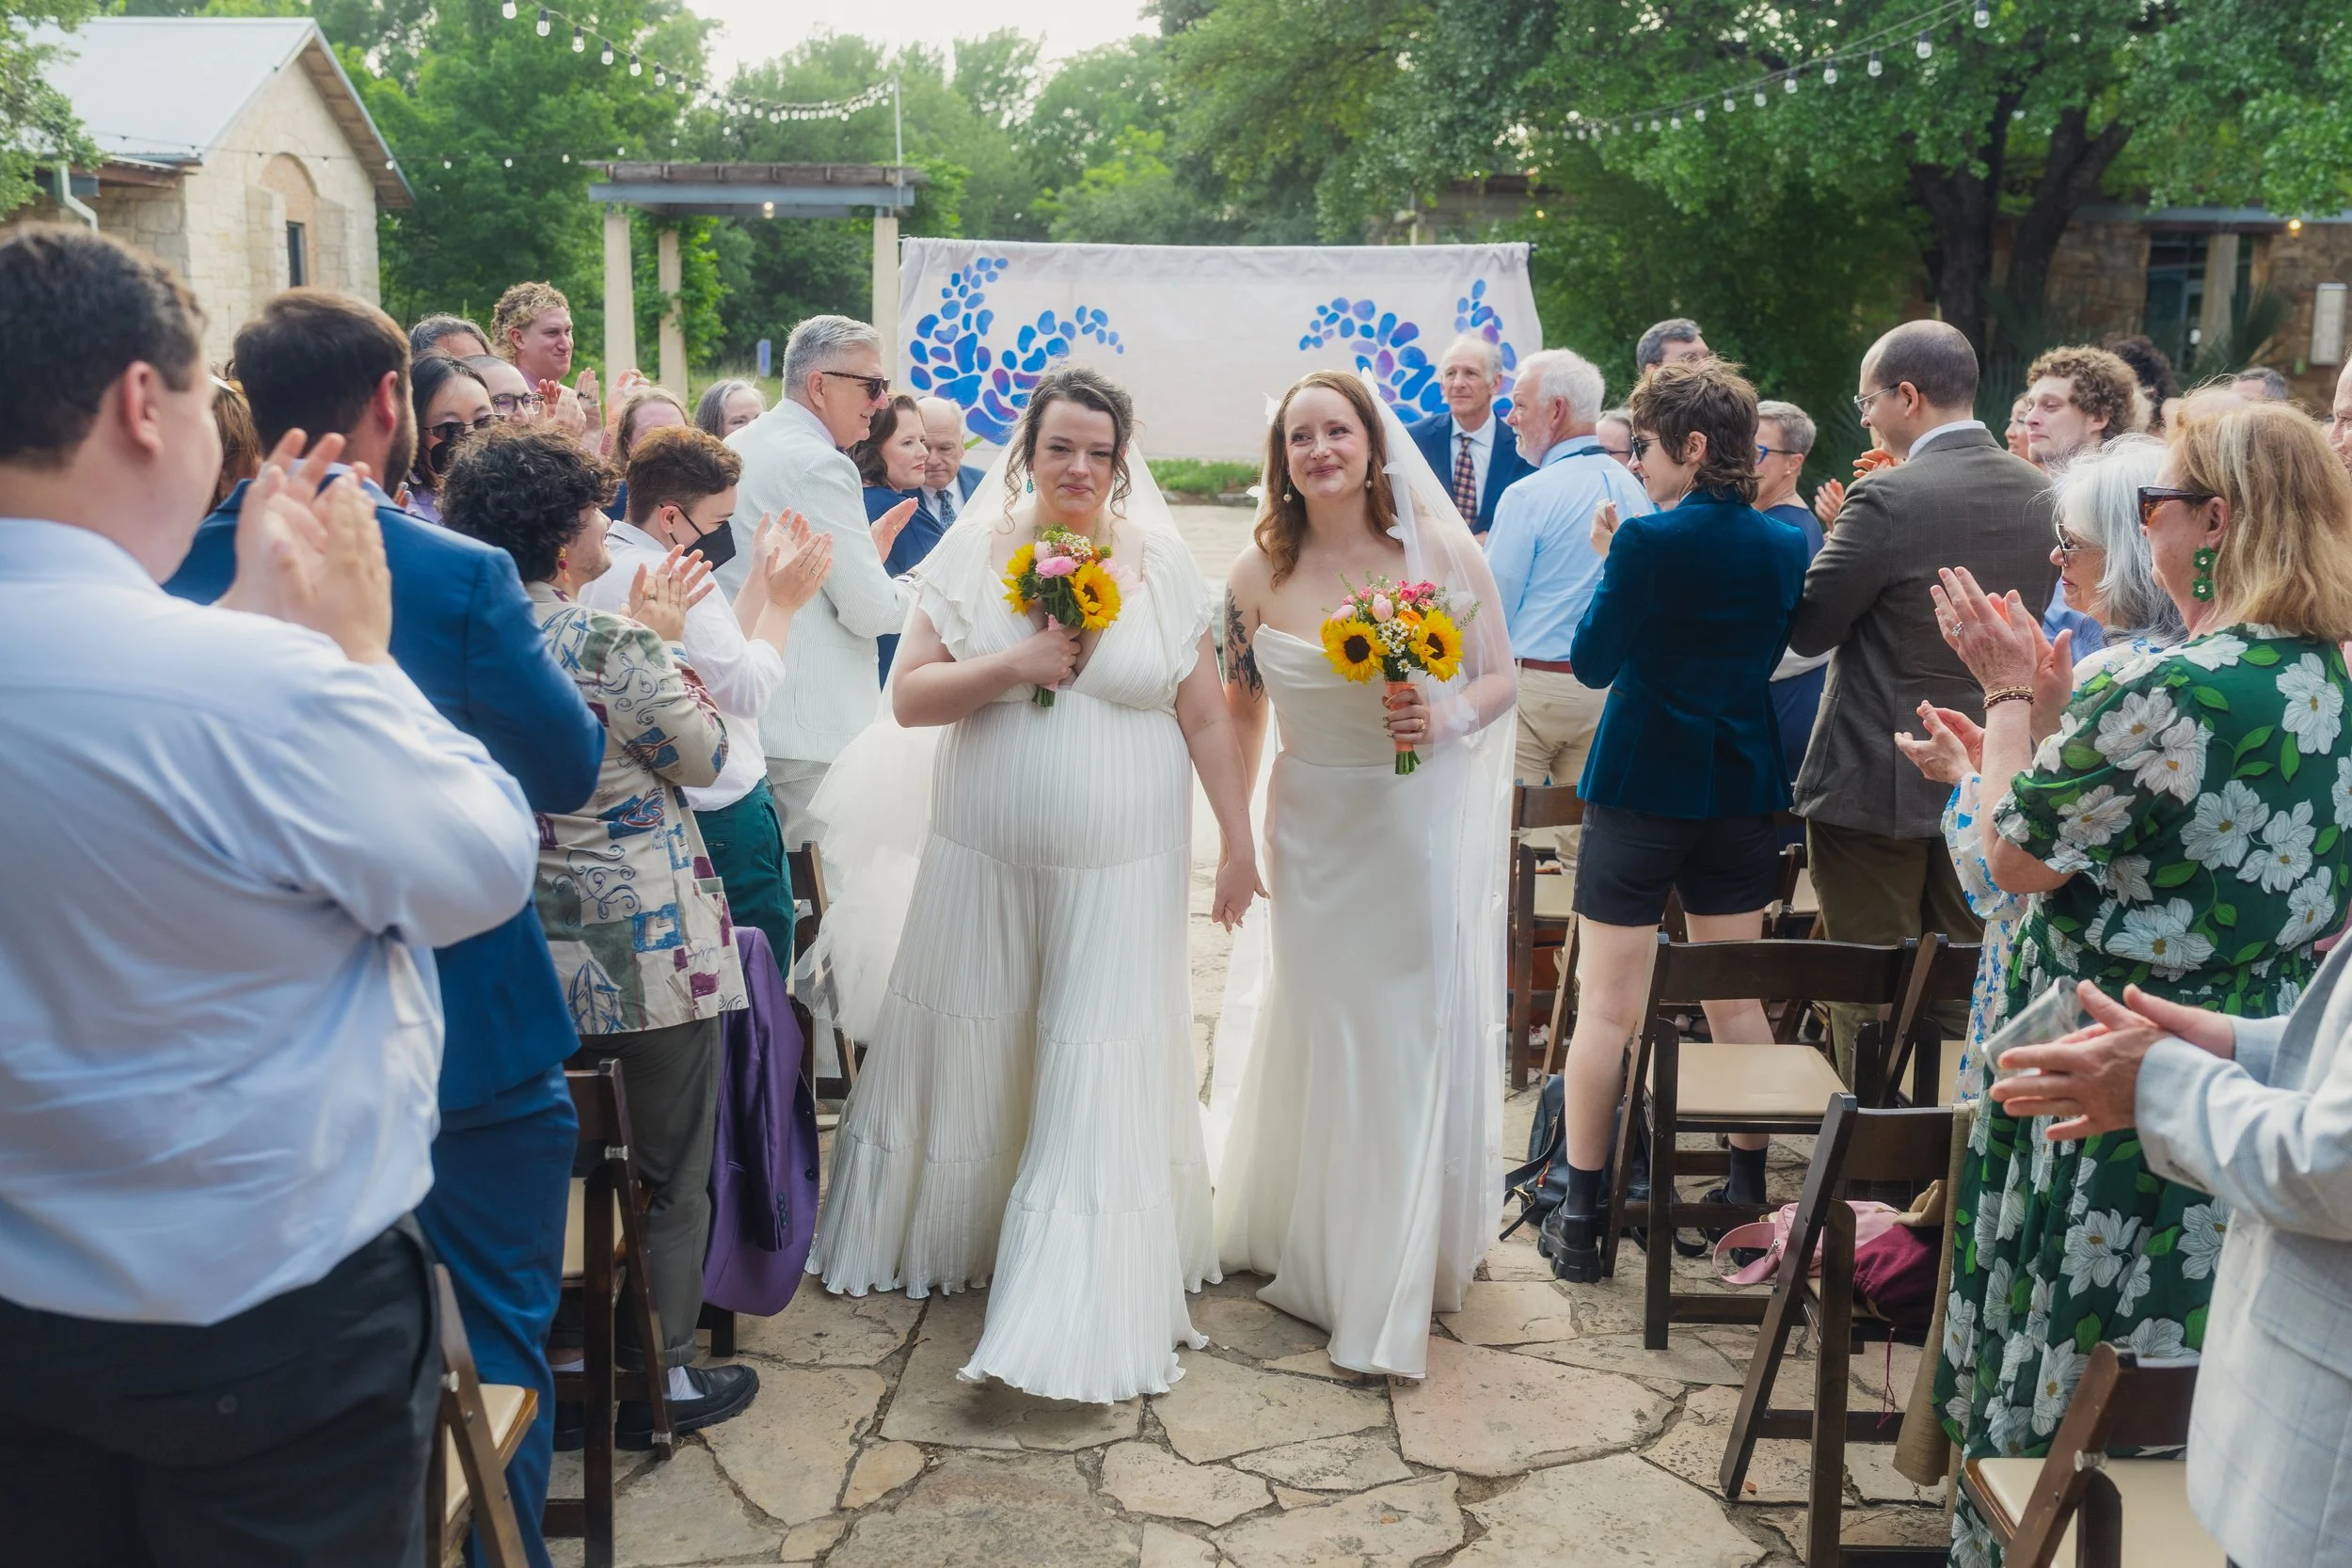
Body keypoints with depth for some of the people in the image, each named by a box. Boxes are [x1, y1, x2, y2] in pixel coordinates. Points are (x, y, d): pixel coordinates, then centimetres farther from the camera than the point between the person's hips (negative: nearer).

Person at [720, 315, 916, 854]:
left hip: (740, 716, 10)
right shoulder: (819, 465, -16)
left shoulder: (733, 451, 13)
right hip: (807, 728, -10)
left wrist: (862, 551, 16)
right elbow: (869, 610, -16)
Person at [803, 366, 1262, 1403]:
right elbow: (908, 697, -4)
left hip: (1121, 864, -1)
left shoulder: (1162, 566, 0)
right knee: (971, 1050, 13)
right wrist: (1014, 664, -17)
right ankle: (951, 1235, 38)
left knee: (1100, 1076, -2)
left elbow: (1206, 717, 1)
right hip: (985, 857, 2)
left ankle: (1079, 1310, 8)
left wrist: (1238, 841, -2)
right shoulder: (971, 556, 1)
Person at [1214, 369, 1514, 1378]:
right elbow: (1242, 709, 6)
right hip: (1313, 832, 1)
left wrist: (1446, 716, -22)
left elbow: (1500, 676, -1)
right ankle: (1313, 1247, 33)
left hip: (1425, 829, -1)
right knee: (1321, 1031, 11)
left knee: (1418, 1037, 4)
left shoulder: (1444, 553, -8)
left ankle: (1392, 1289, 22)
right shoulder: (1259, 573, -3)